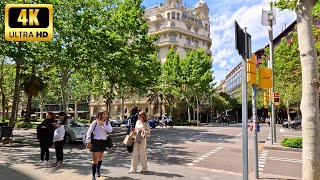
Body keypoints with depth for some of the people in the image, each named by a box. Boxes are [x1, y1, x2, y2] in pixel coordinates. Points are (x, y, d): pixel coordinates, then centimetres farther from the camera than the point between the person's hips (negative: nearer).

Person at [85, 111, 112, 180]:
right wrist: (88, 142, -11)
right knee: (95, 159, -5)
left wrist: (103, 125, -23)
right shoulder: (95, 122, -8)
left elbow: (110, 130, -14)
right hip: (95, 141, -4)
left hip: (103, 141, 4)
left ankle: (98, 171, 40)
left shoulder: (107, 122, 1)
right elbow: (89, 132, -6)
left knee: (100, 158, 19)